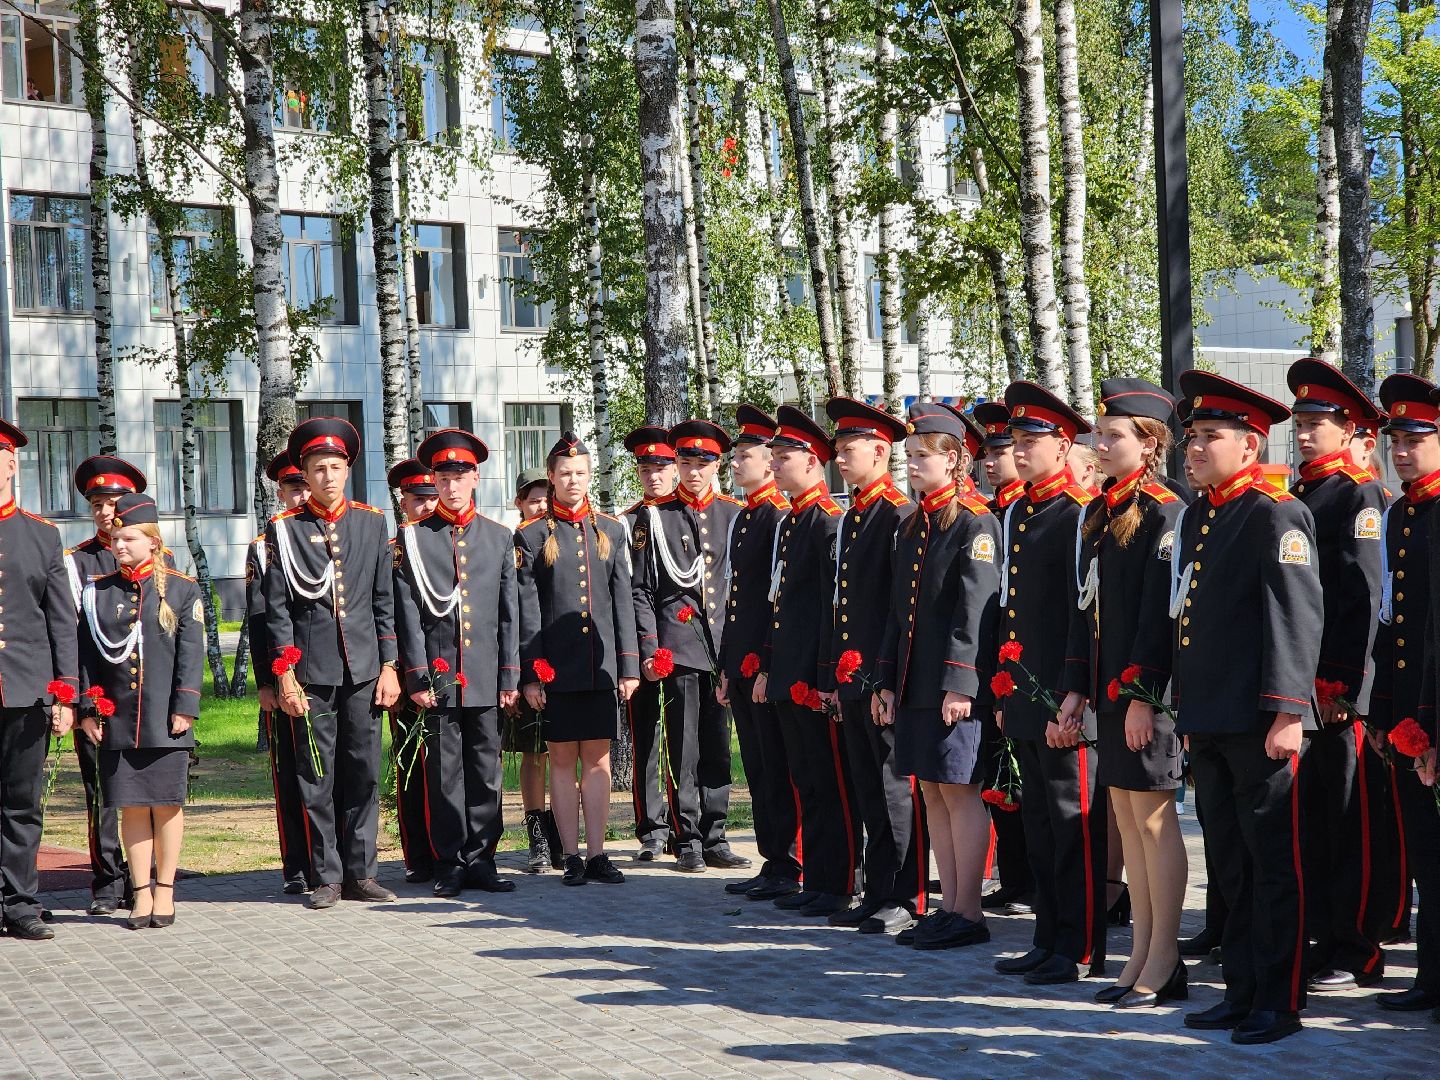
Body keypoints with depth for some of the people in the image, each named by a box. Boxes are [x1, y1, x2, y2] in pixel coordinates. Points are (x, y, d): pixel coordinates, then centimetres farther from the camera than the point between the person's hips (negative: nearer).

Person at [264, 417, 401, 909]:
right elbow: (277, 608, 1)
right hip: (311, 670, -2)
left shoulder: (372, 522, 8)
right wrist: (285, 674, -5)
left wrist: (389, 666, 4)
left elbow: (384, 601, 9)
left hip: (363, 667, 2)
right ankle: (328, 877, 10)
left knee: (364, 772, 4)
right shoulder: (284, 528, 2)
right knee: (317, 777, 2)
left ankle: (361, 873, 13)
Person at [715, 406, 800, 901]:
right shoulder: (741, 520, 17)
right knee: (757, 770, 12)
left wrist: (766, 662, -19)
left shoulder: (781, 516, -11)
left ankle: (788, 867, 4)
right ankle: (772, 862, 19)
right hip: (742, 665, 9)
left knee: (777, 771, -3)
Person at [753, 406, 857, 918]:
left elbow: (836, 604, -17)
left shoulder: (828, 519, -12)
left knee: (831, 784, -2)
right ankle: (816, 881, 21)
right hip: (788, 678, 10)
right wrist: (766, 667, 20)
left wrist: (827, 675, -19)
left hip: (815, 678, -10)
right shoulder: (788, 524, 17)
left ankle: (840, 886, 5)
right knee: (807, 784, 14)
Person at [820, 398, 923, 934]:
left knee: (898, 788, -2)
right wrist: (833, 676, 18)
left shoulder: (901, 514, -10)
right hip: (852, 677, 9)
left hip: (886, 676, -9)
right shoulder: (849, 519, 18)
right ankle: (878, 892, 21)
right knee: (870, 792, 13)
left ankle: (908, 899, 5)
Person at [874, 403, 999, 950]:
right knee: (933, 792, 11)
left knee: (959, 792, -4)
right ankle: (948, 906, 18)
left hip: (955, 686, -8)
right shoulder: (911, 526, 15)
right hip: (914, 683, 8)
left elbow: (976, 609, -17)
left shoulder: (976, 524, -10)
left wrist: (960, 683, -21)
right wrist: (886, 681, 13)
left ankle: (968, 914, 4)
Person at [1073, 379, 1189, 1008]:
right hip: (1108, 685, 8)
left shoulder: (1163, 511, -11)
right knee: (1125, 816, 11)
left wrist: (1142, 693, -20)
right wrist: (1078, 687, 12)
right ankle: (1143, 954, 19)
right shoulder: (1099, 513, 14)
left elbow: (1160, 609, -17)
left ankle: (1164, 964, 7)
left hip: (1146, 688, -8)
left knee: (1153, 816, -2)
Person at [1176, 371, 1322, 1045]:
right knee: (1229, 864, 14)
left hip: (1257, 725, -8)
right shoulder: (1195, 518, 15)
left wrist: (1288, 712, -20)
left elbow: (1299, 616, -16)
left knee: (1273, 863, 1)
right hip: (1207, 722, 8)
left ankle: (1279, 1002, 9)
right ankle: (1241, 992, 24)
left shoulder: (1276, 515, -9)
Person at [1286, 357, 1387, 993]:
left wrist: (1341, 683, -19)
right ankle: (1324, 938, 20)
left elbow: (1363, 596, -15)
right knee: (1312, 818, 12)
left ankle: (1357, 953, 5)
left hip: (1340, 686, -8)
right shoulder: (1297, 498, 16)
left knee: (1351, 821, -1)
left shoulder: (1359, 494, -7)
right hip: (1301, 684, 8)